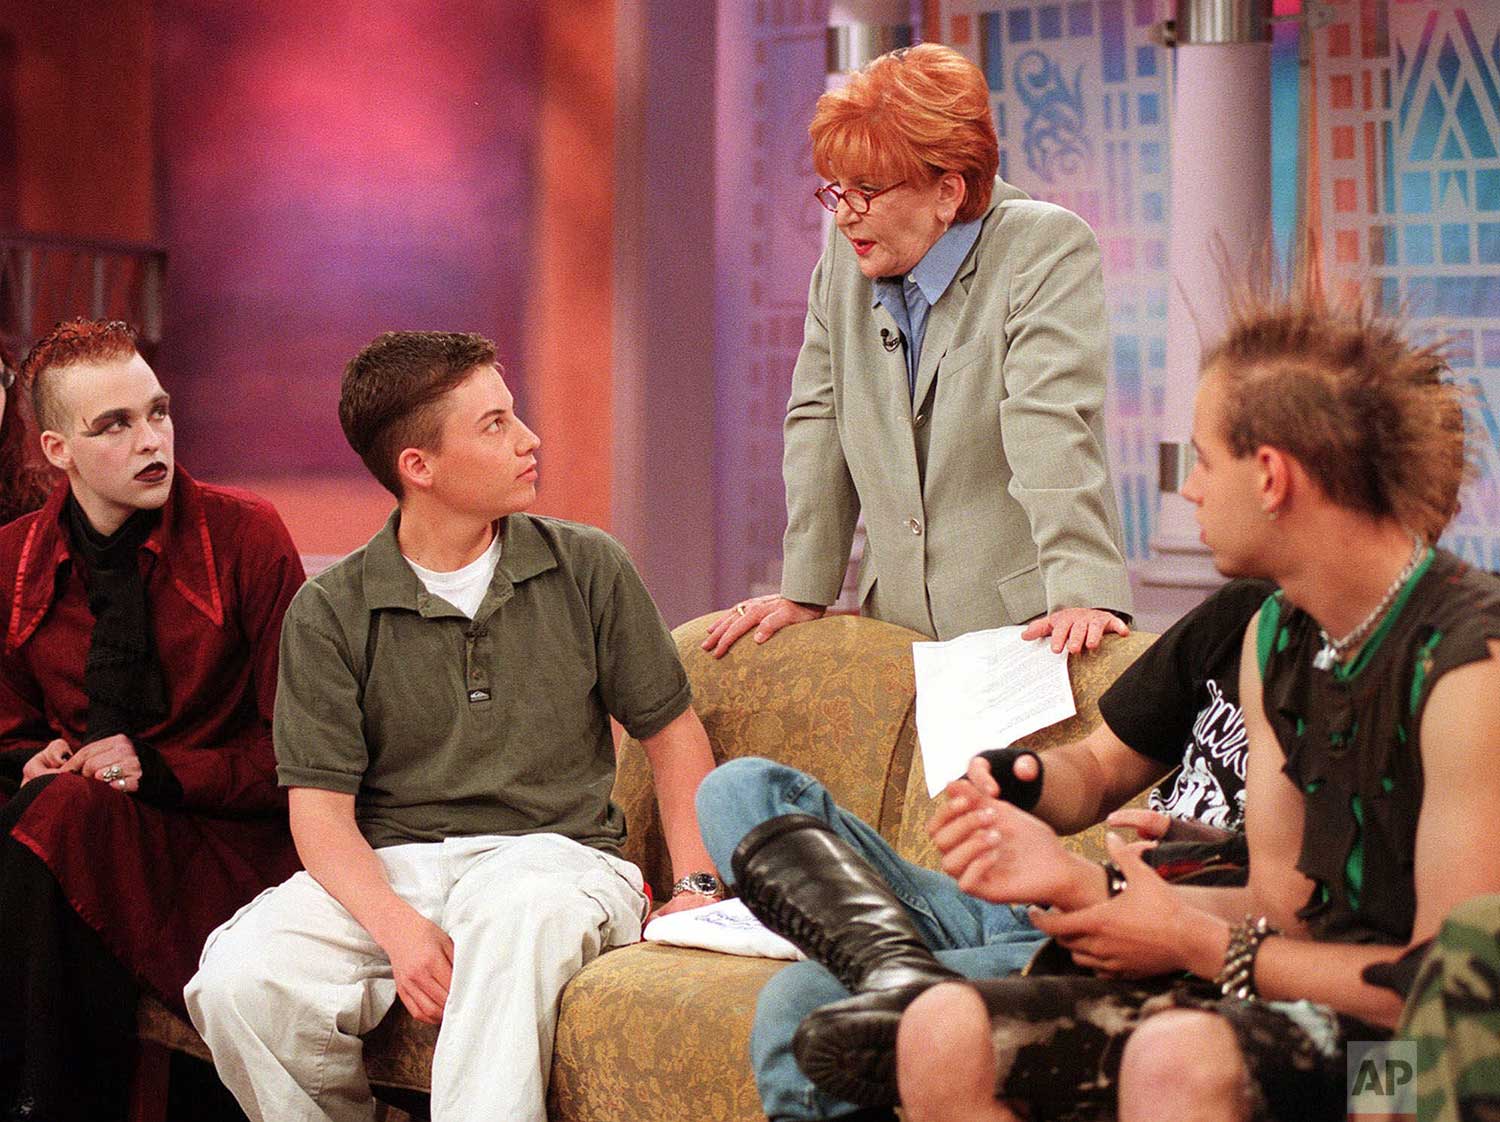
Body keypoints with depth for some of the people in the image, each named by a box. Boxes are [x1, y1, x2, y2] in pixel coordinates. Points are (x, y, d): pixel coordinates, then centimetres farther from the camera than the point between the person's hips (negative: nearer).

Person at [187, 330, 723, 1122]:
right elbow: (320, 810, -3)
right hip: (390, 867, 1)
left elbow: (672, 732, 14)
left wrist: (696, 886, 0)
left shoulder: (587, 569, 7)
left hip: (559, 854, -1)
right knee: (240, 977, -28)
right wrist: (396, 926, -22)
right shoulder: (331, 612, 2)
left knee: (517, 913, -39)